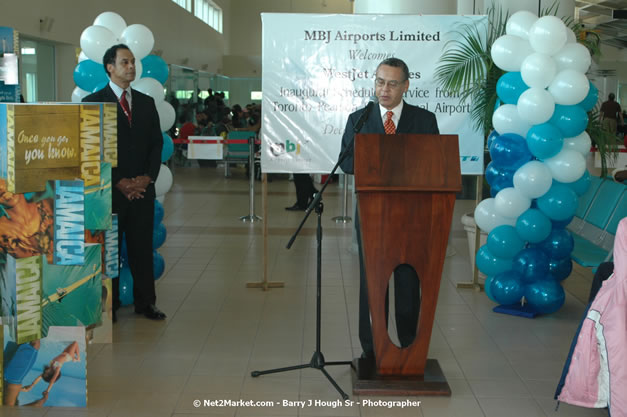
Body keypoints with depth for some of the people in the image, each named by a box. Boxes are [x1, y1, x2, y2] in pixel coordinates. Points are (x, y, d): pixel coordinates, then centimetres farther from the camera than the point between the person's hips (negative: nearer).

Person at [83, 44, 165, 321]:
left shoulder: (146, 102, 13)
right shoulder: (93, 102, -2)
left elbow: (157, 143, 12)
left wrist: (148, 177, -3)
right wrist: (120, 182, -12)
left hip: (143, 188, 4)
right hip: (110, 190, -4)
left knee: (142, 246, 7)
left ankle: (145, 302, 15)